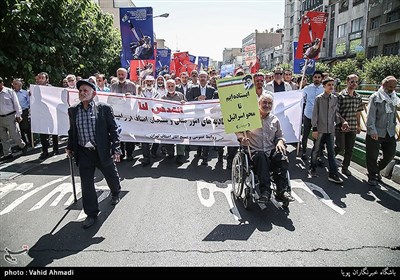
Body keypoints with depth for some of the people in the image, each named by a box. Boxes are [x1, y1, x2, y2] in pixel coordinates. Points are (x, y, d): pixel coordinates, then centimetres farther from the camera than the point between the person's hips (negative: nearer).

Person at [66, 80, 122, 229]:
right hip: (84, 153, 3)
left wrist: (116, 149, -13)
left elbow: (113, 129, -8)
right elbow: (72, 131, 15)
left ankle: (115, 193, 51)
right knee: (86, 184, 2)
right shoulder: (73, 110, 3)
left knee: (111, 176, 19)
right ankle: (91, 214, 17)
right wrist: (70, 147, 10)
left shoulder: (104, 108, -9)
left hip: (102, 151, -2)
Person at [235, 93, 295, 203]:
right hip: (255, 152, -3)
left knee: (282, 158, -29)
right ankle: (265, 190, -39)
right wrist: (242, 137, -14)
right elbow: (238, 129, 9)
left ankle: (282, 190, -29)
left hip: (271, 151, 4)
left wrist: (280, 141, 2)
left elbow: (280, 135, 27)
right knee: (261, 157, -38)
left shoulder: (275, 120, 18)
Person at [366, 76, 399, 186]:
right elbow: (371, 115, -14)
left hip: (390, 132, 6)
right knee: (372, 156, 4)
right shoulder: (376, 97, -8)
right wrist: (372, 130, -19)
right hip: (375, 133, -6)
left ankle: (377, 169, 37)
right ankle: (372, 176, 22)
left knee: (390, 153, 13)